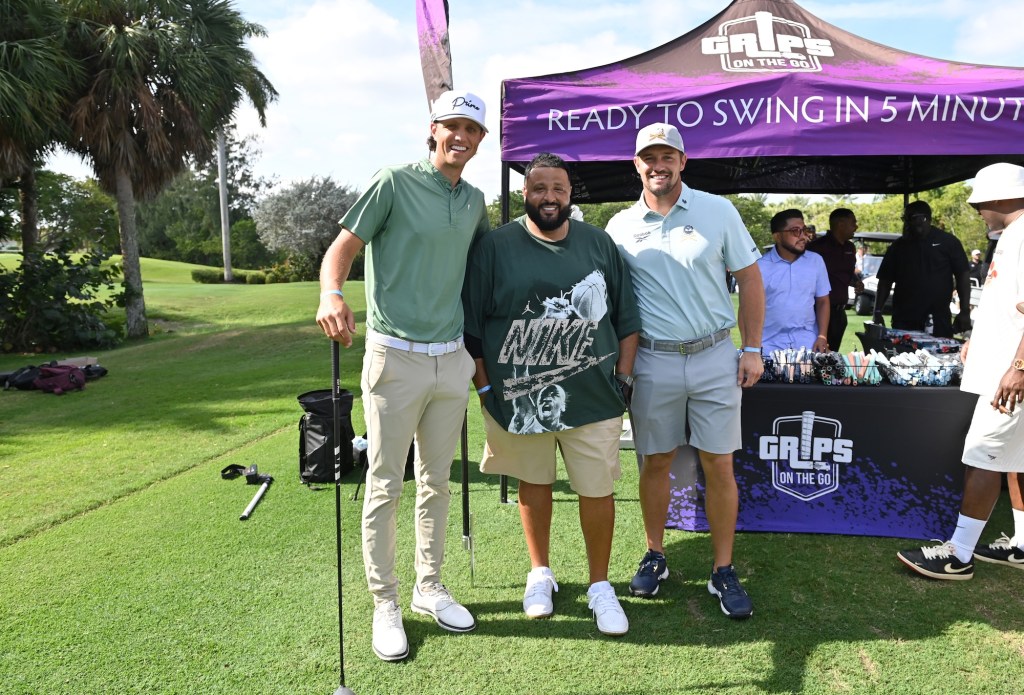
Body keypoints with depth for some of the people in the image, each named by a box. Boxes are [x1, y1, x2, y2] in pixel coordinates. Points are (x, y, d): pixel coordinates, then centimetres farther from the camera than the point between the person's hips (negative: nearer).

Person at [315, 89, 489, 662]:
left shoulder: (475, 201, 11)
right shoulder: (394, 182, -5)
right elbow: (343, 248, -8)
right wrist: (332, 294, -30)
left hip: (452, 358, 5)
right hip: (396, 356, -5)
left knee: (437, 482, 14)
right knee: (386, 487, 3)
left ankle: (430, 588, 29)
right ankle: (386, 605, 16)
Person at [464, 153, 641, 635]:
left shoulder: (599, 244, 5)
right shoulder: (495, 247, -2)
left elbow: (627, 316, 10)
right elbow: (471, 326, 0)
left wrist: (624, 376, 4)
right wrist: (484, 386, -3)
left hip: (593, 396, 1)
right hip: (518, 397, -1)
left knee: (597, 490, 6)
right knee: (533, 483, 15)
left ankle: (600, 586, 25)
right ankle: (540, 573, 36)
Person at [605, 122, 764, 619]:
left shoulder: (718, 211, 1)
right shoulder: (621, 227, 4)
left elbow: (749, 278, 5)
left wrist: (752, 349, 0)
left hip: (715, 357, -1)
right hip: (652, 360, 1)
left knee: (719, 466, 3)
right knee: (655, 463, 9)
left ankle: (723, 571, 16)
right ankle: (655, 556, 27)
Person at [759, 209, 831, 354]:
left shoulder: (816, 261, 6)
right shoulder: (760, 266, -3)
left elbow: (822, 301, 10)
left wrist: (822, 336, -3)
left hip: (808, 342, 2)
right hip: (771, 344, -2)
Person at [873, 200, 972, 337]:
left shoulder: (948, 242, 4)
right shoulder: (899, 246, 10)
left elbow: (962, 276, 3)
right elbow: (885, 281, 10)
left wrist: (965, 311, -5)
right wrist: (877, 312, 1)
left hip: (939, 321, -1)